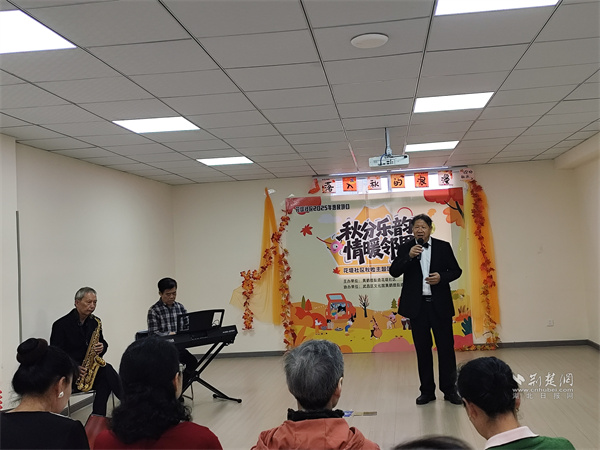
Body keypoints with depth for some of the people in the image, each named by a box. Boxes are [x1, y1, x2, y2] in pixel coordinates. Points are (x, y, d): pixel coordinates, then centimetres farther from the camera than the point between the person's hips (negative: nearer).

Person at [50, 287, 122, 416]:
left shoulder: (95, 322, 9)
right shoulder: (61, 324, -8)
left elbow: (103, 343, 18)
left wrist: (101, 348, -8)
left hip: (90, 370, 5)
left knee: (105, 381, -29)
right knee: (107, 370, -29)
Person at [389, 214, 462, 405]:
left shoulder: (443, 247, 4)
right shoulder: (405, 248, 4)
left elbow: (456, 271, 6)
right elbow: (394, 272, -5)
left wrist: (441, 277, -13)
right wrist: (409, 256, -19)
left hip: (440, 305, 0)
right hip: (417, 305, 1)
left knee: (446, 347, 3)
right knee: (422, 349, 8)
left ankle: (449, 390, 15)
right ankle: (427, 391, 18)